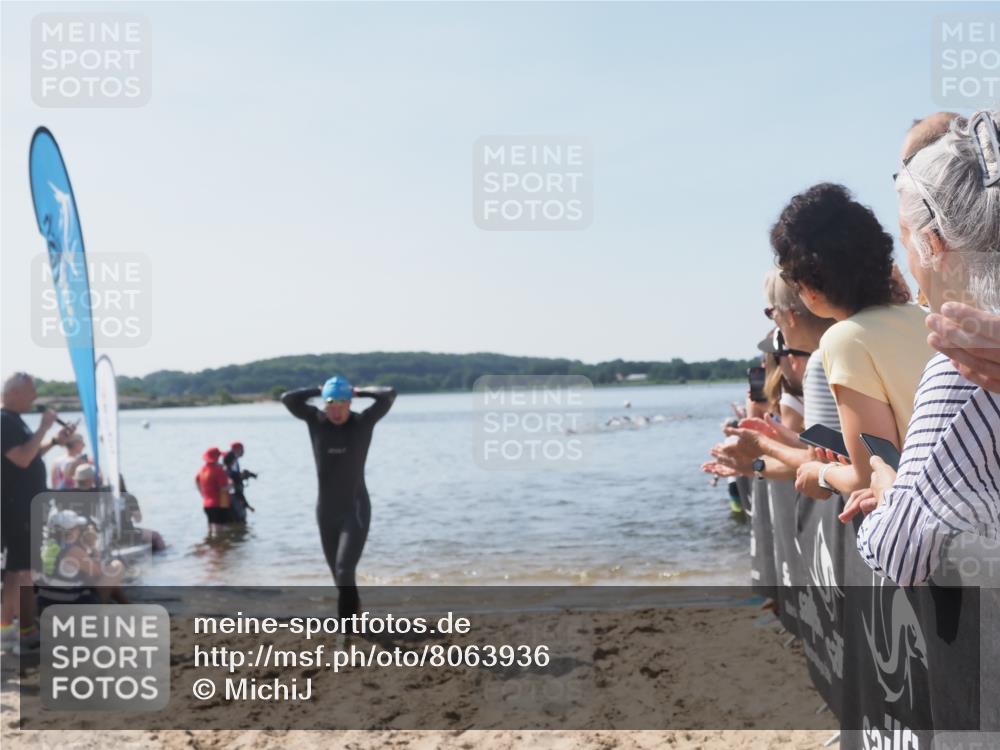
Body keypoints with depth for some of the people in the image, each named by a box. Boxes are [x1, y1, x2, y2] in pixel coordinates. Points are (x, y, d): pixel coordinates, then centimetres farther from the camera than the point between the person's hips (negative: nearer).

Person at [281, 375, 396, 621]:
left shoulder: (363, 422, -7)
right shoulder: (316, 421, -3)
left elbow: (389, 395, -14)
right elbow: (288, 399, -9)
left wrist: (358, 392, -4)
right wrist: (318, 390, -4)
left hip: (355, 508, -3)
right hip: (326, 510, 3)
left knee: (345, 571, -16)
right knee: (338, 572, 16)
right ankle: (353, 608, 39)